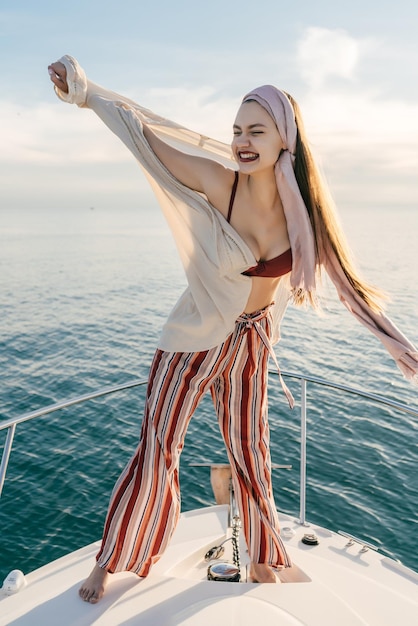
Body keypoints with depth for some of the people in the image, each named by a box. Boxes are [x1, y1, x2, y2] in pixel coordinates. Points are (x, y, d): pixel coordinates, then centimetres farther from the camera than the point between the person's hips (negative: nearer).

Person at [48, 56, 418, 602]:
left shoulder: (302, 207, -11)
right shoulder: (217, 182, -20)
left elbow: (343, 275, -2)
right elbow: (148, 132, -13)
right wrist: (86, 90, -11)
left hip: (252, 344, 3)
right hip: (194, 337, -2)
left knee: (250, 454, 15)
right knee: (156, 450, 5)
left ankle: (264, 559, 41)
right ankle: (110, 561, 30)